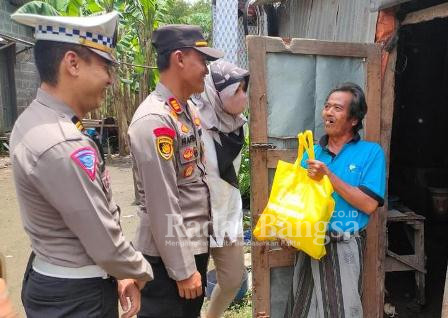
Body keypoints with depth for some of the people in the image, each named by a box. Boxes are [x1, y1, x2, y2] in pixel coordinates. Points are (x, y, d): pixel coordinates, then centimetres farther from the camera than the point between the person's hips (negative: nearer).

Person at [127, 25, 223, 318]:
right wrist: (182, 269, -17)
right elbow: (162, 206, -23)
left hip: (196, 243, 9)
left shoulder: (189, 109, 6)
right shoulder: (154, 120, -23)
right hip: (169, 253, -9)